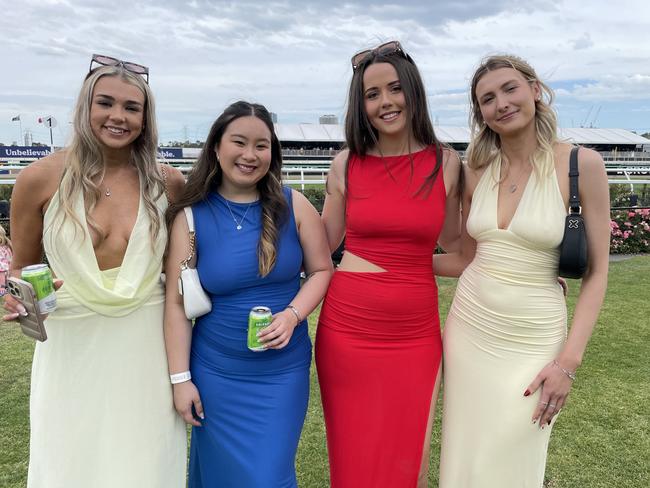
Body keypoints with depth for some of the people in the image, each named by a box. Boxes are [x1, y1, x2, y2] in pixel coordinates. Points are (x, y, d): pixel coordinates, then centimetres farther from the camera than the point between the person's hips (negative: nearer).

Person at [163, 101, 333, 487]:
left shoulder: (293, 206, -5)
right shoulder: (191, 216, -7)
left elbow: (322, 270, 1)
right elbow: (177, 303, -5)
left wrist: (293, 315, -16)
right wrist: (180, 378, -4)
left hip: (283, 372, 0)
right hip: (216, 375, 1)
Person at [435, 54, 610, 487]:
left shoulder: (581, 164, -8)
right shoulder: (477, 172, 3)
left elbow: (596, 272, -6)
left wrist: (569, 360, -11)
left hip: (532, 341, -3)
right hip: (469, 329, 4)